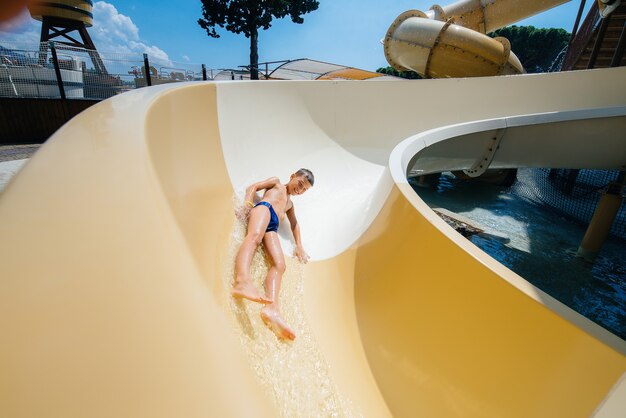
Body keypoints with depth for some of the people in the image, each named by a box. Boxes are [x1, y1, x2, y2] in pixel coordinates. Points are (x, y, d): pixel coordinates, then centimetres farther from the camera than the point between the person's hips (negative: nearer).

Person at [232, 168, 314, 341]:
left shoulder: (289, 203, 43)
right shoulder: (276, 182, 29)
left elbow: (294, 224, 42)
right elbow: (253, 187, 15)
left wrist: (299, 246, 26)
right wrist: (248, 204, -6)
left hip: (272, 227, 5)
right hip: (264, 209, -5)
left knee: (279, 265, -24)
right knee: (254, 236, -41)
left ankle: (271, 308, -48)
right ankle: (242, 281, -69)